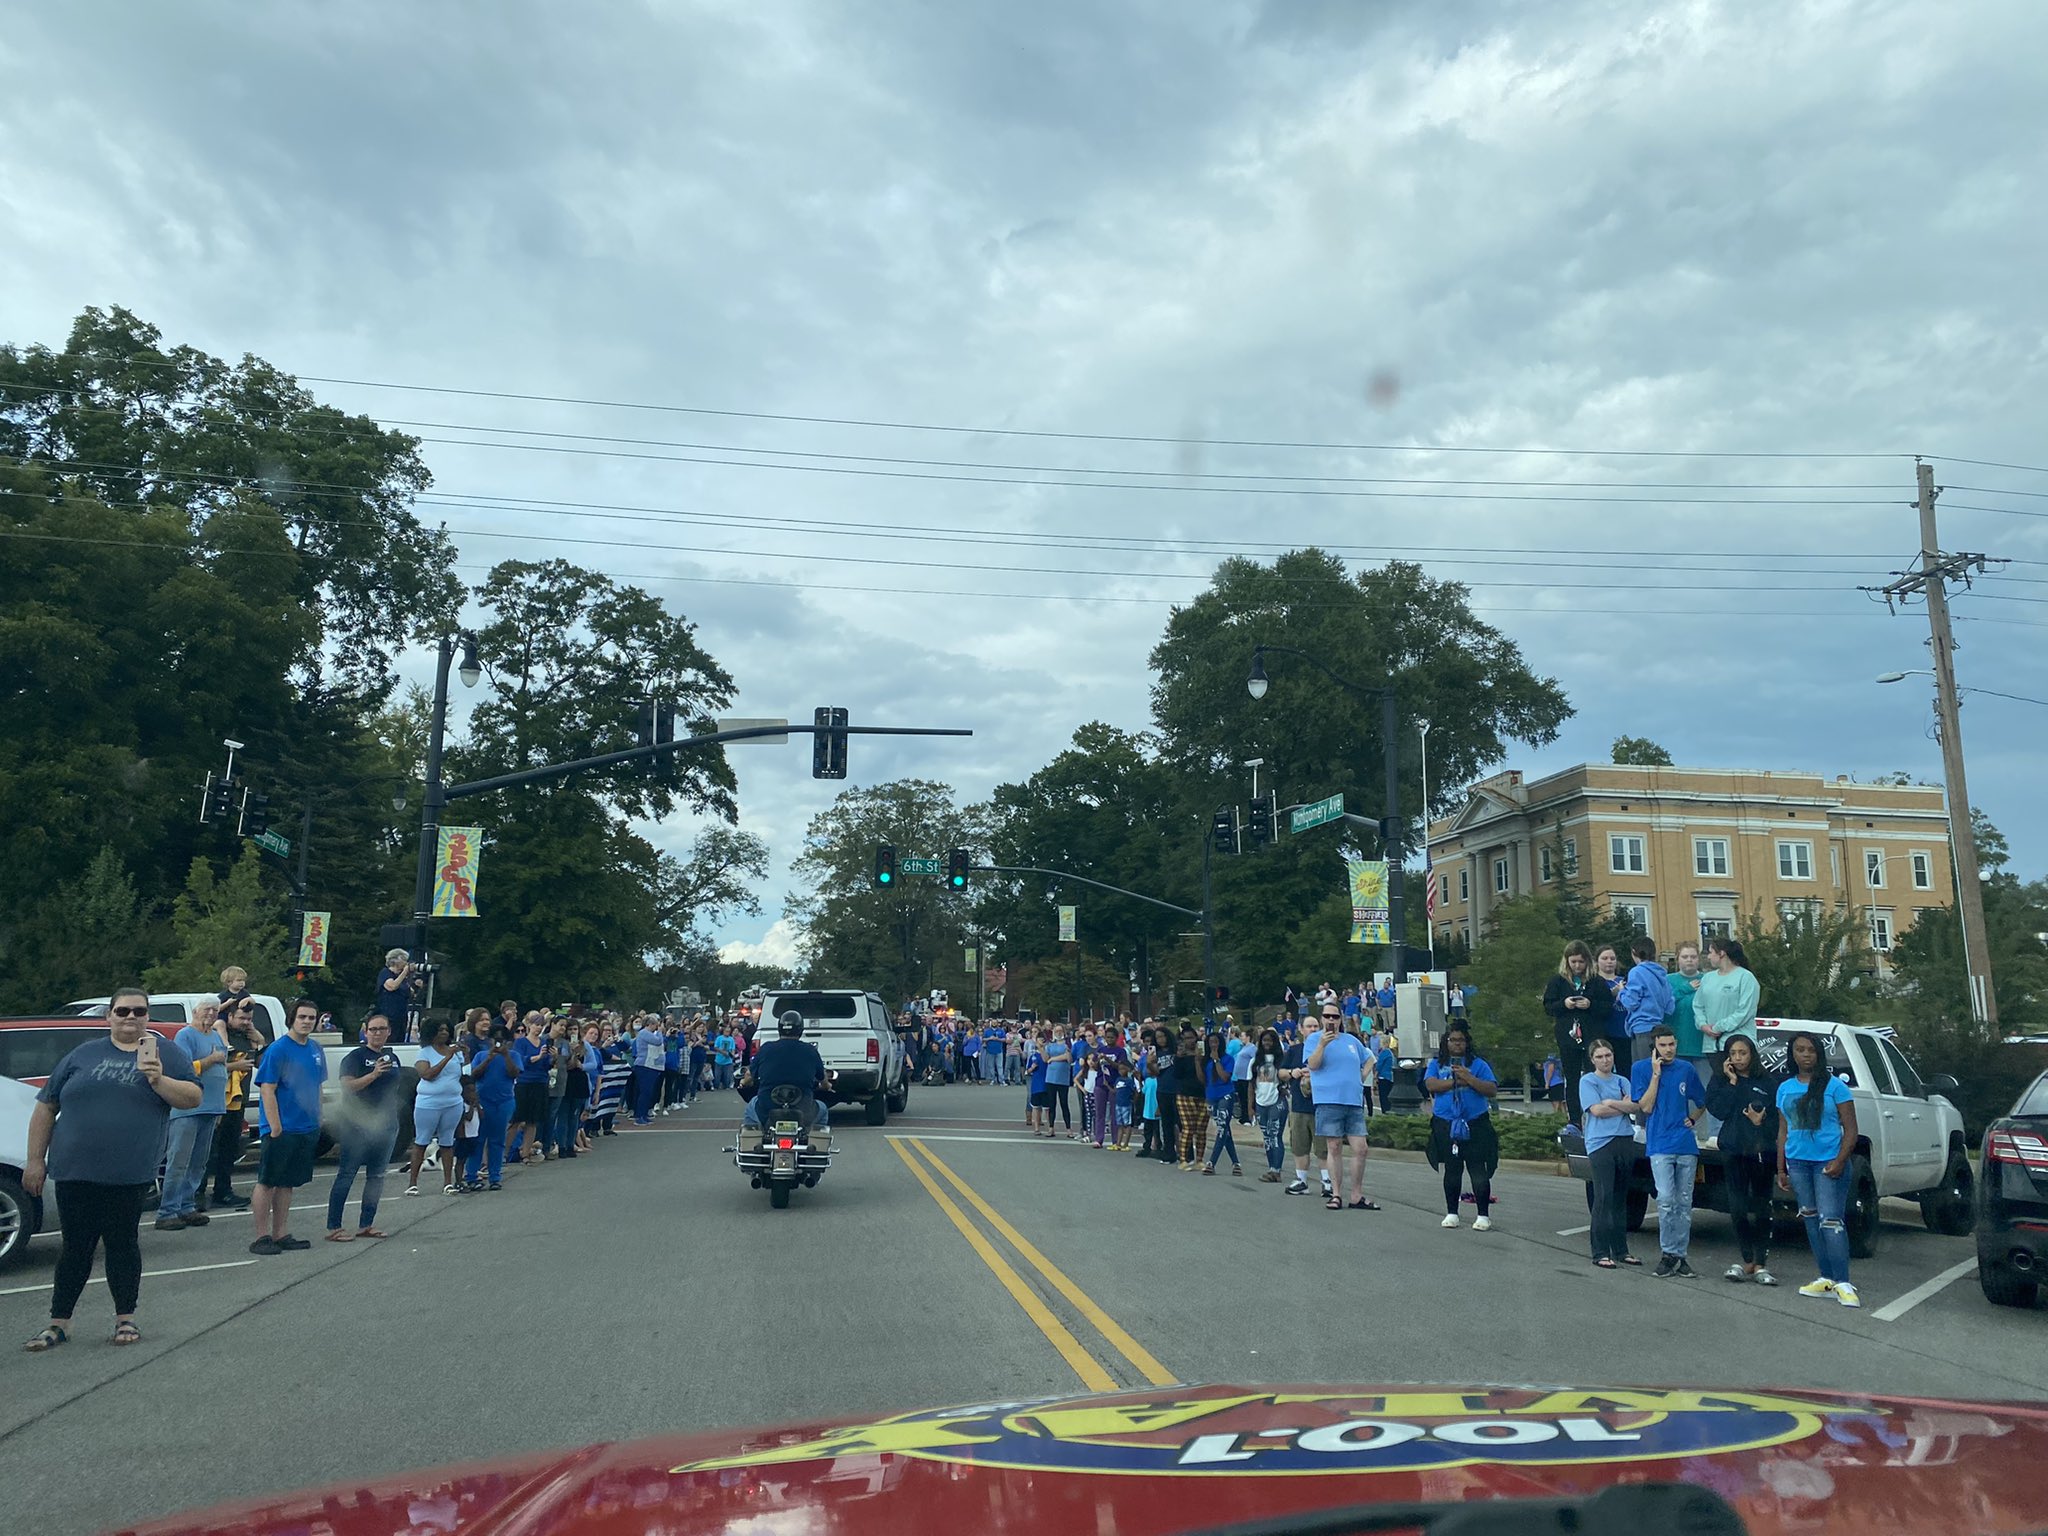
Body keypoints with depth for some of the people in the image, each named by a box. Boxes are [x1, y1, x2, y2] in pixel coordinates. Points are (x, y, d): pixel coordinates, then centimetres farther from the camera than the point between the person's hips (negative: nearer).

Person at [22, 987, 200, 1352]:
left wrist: (160, 1080, -18)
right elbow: (45, 1107, 13)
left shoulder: (165, 1053, 6)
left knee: (123, 1245, 5)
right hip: (74, 1172, 2)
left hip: (129, 1175, -2)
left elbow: (194, 1098, -2)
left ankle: (125, 1319, 17)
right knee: (76, 1248, 8)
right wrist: (35, 1160, 7)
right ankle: (58, 1324, 19)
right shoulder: (83, 1055, 10)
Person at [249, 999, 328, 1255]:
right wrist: (276, 1128, -19)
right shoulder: (278, 1049, -12)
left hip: (307, 1129, 7)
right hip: (281, 1130, -7)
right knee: (267, 1183, 2)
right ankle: (262, 1237, 7)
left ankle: (280, 1235, 19)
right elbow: (267, 1090, -15)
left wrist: (317, 1121, 14)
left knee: (287, 1183, 13)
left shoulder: (316, 1050, 9)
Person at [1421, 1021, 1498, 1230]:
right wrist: (1456, 1081, -13)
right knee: (1451, 1171, 10)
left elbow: (1492, 1090, -5)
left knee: (1479, 1172, -3)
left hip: (1475, 1126, -1)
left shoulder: (1478, 1064, 6)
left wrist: (1469, 1078, -16)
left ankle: (1483, 1215, 7)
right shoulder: (1437, 1064, 10)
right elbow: (1430, 1085, -8)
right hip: (1446, 1126, 2)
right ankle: (1451, 1213, 21)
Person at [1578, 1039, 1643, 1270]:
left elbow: (1635, 1106, 1)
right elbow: (1597, 1110, -10)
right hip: (1600, 1144, -5)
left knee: (1620, 1198, 10)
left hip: (1625, 1142, 5)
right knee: (1603, 1198, -8)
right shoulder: (1587, 1081, 2)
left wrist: (1610, 1103, -8)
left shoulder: (1622, 1081, 15)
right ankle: (1601, 1253, -5)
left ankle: (1620, 1250, 17)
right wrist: (1624, 1106, -2)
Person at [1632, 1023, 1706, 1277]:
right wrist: (1656, 1074, -11)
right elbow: (1646, 1107, -6)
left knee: (1684, 1202, 6)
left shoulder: (1686, 1069, 9)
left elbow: (1702, 1102, 22)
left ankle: (1680, 1256, 13)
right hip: (1660, 1145, -3)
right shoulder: (1641, 1069, 1)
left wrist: (1692, 1119, 5)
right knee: (1666, 1199, -14)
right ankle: (1667, 1254, -3)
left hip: (1686, 1144, 3)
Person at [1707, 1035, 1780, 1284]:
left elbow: (1777, 1117, 5)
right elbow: (1718, 1110, -6)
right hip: (1733, 1150, 1)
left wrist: (1761, 1123, -14)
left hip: (1760, 1151, -1)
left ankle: (1760, 1264, 4)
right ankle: (1749, 1262, 10)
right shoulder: (1720, 1081, 8)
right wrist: (1732, 1082, -6)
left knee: (1761, 1208, -1)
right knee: (1738, 1207, 0)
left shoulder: (1767, 1084, 7)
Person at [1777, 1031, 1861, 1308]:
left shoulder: (1834, 1085, -3)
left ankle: (1843, 1284, -7)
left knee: (1831, 1221, -11)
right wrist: (1781, 1168, 12)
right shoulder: (1785, 1088, 10)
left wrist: (1839, 1161, -15)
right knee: (1811, 1221, 9)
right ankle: (1826, 1279, 17)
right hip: (1797, 1163, 5)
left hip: (1829, 1163, -5)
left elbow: (1850, 1129, -3)